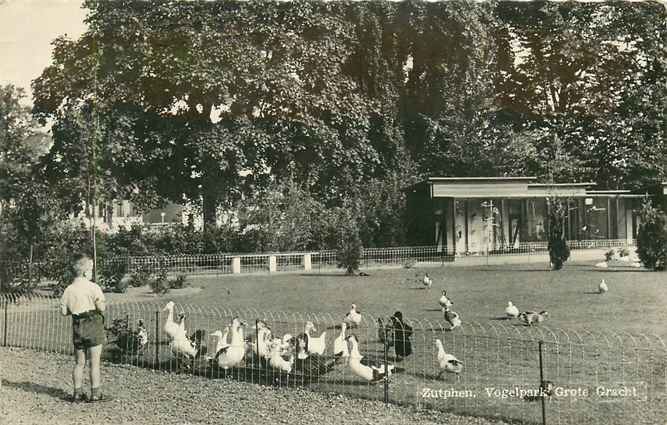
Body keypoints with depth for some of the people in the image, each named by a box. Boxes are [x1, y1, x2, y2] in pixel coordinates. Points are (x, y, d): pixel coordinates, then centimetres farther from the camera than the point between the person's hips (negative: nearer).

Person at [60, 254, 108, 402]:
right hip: (93, 325, -5)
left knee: (79, 362, 13)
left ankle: (77, 393, 15)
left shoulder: (69, 289, 5)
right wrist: (102, 306, 5)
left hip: (77, 327, 5)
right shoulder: (93, 287, -10)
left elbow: (64, 311, 4)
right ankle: (95, 393, 3)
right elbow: (101, 307, -17)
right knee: (94, 362, 1)